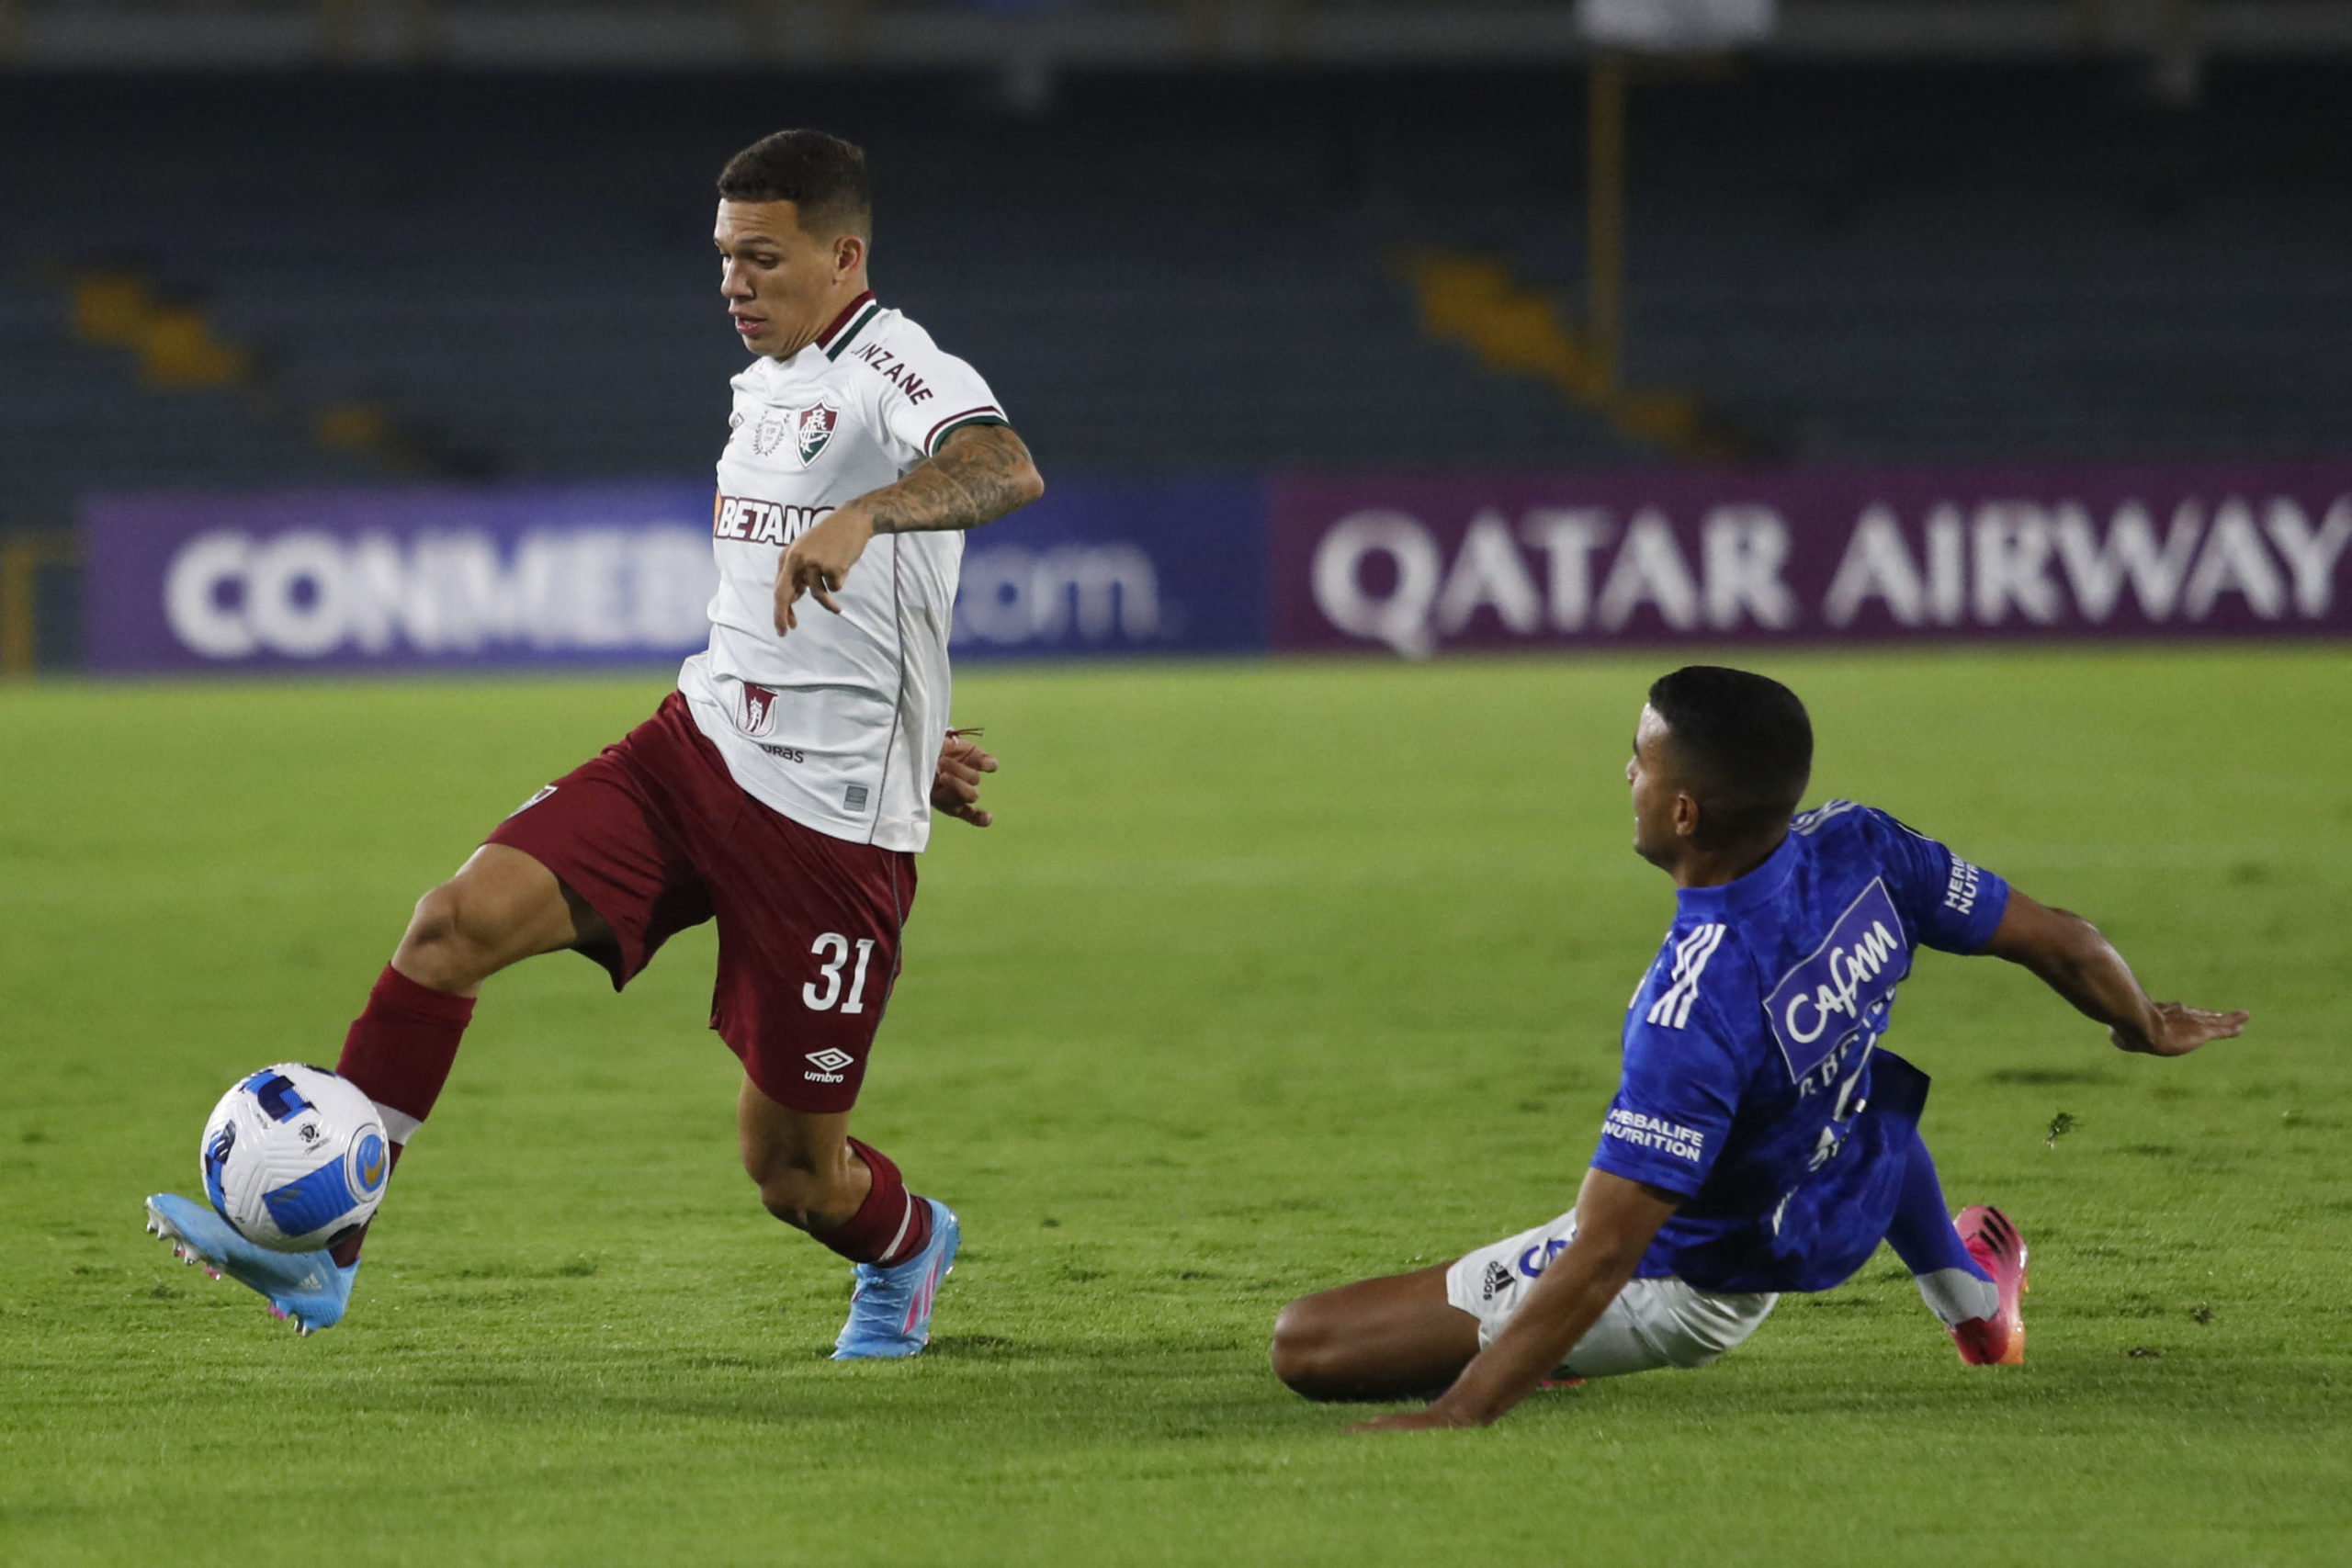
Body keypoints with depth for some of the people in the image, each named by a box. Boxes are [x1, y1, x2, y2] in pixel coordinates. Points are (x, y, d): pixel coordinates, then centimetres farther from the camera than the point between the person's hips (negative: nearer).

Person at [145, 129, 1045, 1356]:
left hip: (830, 826, -7)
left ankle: (909, 1249, 38)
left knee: (790, 1168, 1)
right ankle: (319, 1244, -15)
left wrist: (864, 514, -54)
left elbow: (1004, 471, -37)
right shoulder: (761, 388, 15)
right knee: (460, 919, -16)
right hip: (698, 744, 7)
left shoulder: (898, 374, -12)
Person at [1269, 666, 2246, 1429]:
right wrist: (2144, 1028, 16)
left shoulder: (1694, 1014, -39)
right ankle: (1970, 1291, 54)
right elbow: (2061, 943, -6)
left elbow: (1601, 1259, -39)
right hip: (1831, 1230, 7)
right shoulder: (1859, 850, -21)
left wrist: (1458, 1412, -38)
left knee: (1304, 1344, -12)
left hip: (1685, 1289, -7)